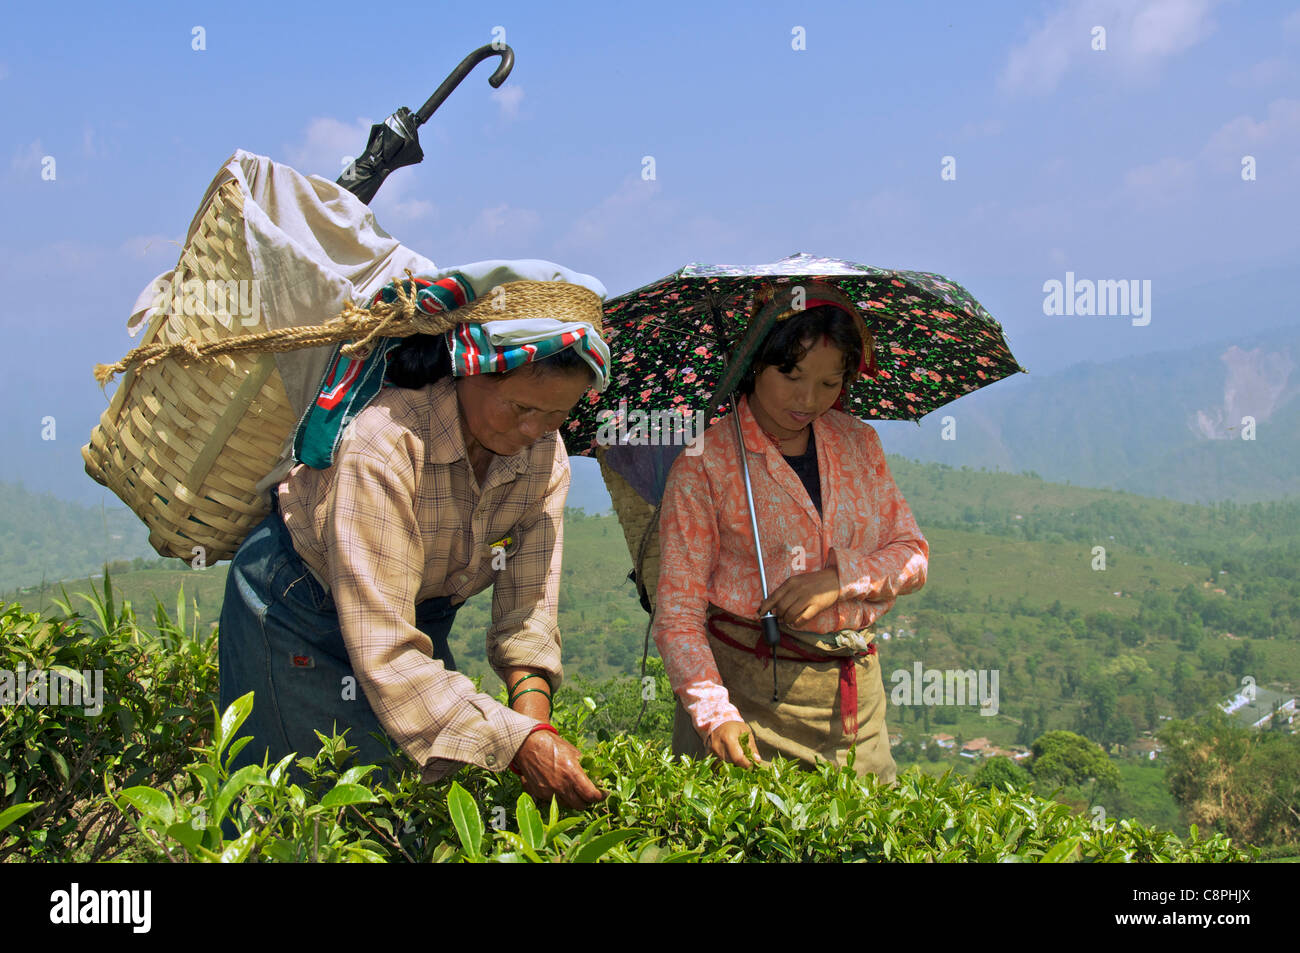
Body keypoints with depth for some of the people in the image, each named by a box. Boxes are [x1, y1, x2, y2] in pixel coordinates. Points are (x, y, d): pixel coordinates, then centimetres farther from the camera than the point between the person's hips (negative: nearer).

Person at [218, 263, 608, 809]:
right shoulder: (385, 442, -36)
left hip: (421, 617, 6)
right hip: (298, 615, -6)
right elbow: (383, 650, -40)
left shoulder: (544, 457, -15)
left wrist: (534, 715, -37)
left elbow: (527, 610, -17)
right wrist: (516, 743, -47)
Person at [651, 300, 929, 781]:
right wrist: (714, 714, -25)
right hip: (746, 687, -4)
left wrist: (841, 577, -11)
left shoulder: (859, 442, 10)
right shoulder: (703, 463, -6)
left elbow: (913, 555, 10)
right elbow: (678, 612, -10)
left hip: (855, 694, 4)